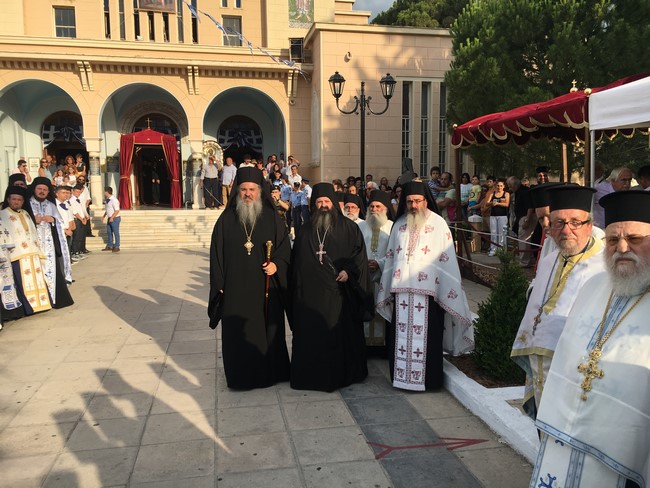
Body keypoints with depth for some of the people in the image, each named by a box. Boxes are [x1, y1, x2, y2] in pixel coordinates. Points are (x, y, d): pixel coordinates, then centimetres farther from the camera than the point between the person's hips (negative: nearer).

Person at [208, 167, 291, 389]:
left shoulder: (273, 218, 2)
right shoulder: (227, 219, 2)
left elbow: (285, 247, 3)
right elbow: (216, 255, 2)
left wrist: (277, 264, -15)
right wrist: (219, 285, -2)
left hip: (266, 288, 0)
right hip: (236, 289, 0)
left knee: (268, 329, 9)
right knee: (238, 333, 5)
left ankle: (270, 372, 27)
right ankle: (240, 375, 22)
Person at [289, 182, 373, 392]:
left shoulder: (348, 227, 4)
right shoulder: (305, 229, 13)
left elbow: (360, 252, -1)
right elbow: (295, 260, 13)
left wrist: (349, 270, -16)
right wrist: (297, 286, 7)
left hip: (338, 291, -2)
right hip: (310, 292, 3)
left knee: (340, 333, 4)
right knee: (311, 334, 6)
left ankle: (342, 373, 19)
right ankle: (311, 374, 18)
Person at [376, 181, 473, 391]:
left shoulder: (438, 224, -1)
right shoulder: (399, 224, 11)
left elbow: (447, 260, -3)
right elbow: (391, 257, 14)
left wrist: (448, 290, -7)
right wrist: (387, 288, 13)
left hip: (427, 290, -4)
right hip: (401, 289, 4)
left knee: (425, 334, 0)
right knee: (401, 333, 7)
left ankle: (427, 379, 13)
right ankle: (400, 376, 19)